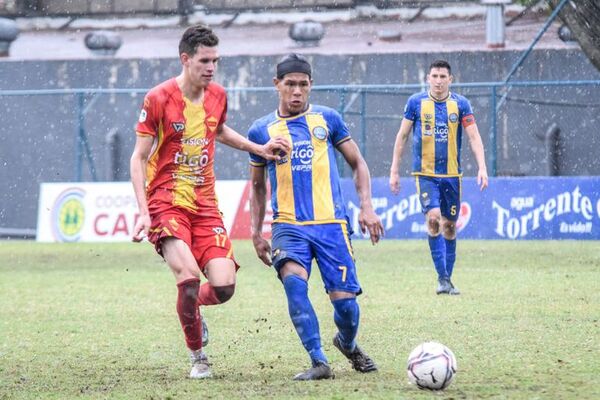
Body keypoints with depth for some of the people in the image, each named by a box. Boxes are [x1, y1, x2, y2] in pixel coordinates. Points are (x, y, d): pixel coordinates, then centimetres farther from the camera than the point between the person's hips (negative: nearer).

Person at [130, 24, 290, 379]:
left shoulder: (218, 95, 6)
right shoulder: (159, 99, -10)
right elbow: (139, 157, -6)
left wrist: (259, 148, 17)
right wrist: (143, 212, -14)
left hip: (205, 204, 5)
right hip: (166, 200, -5)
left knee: (224, 287, -10)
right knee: (189, 276, -25)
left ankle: (192, 306, 27)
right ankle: (198, 358, -3)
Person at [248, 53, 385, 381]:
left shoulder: (327, 119, 6)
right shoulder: (262, 131, 8)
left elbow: (357, 163, 13)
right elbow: (258, 185, 19)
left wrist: (366, 207, 1)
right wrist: (256, 233, 15)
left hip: (331, 223, 0)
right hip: (289, 226, 0)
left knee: (345, 302, -6)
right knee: (294, 281, -29)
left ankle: (348, 344, 30)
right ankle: (319, 362, -22)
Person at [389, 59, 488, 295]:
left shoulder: (460, 104, 1)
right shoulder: (416, 103, 0)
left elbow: (474, 137, -1)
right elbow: (402, 136, 7)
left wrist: (482, 168, -14)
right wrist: (394, 171, 5)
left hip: (451, 174, 2)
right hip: (425, 174, -2)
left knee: (450, 225, 6)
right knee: (433, 218, -18)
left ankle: (447, 278, 18)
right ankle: (442, 277, -15)